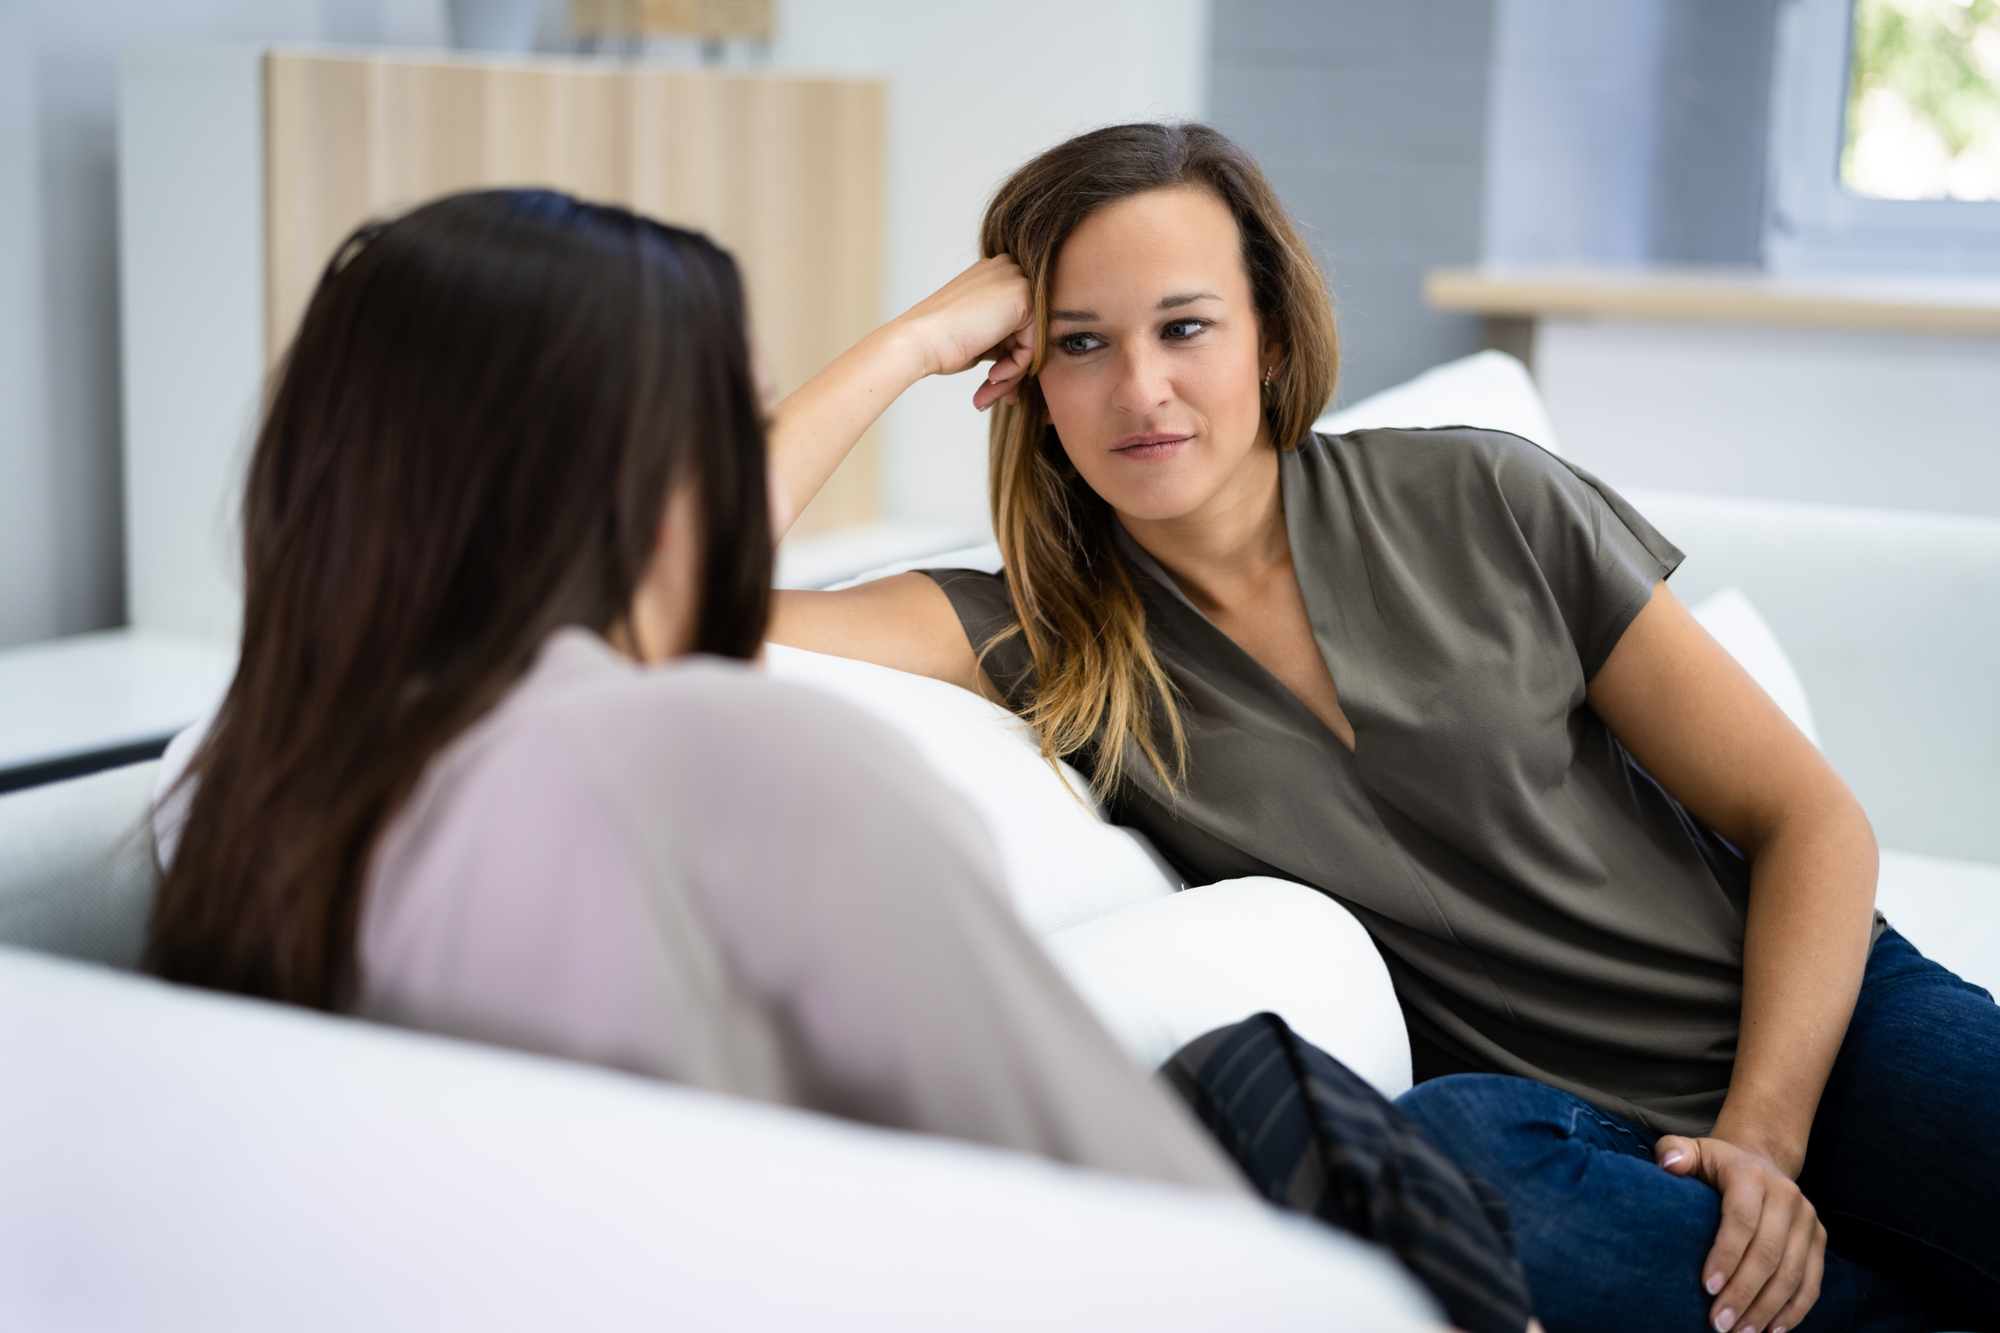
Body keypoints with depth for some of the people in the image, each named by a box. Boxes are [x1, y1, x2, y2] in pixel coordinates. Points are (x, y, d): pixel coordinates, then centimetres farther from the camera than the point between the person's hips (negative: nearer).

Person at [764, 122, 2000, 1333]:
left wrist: (1763, 1130, -12)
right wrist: (916, 341, -11)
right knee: (1430, 1149, -36)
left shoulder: (1477, 502, 0)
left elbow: (1809, 818, 2)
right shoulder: (1038, 638, 0)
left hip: (1817, 1022, -1)